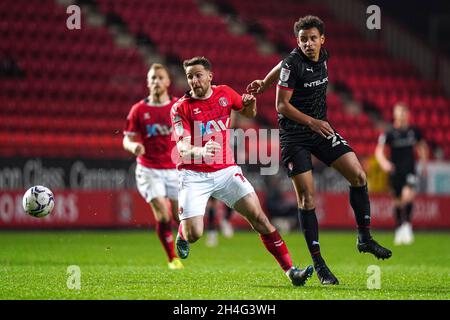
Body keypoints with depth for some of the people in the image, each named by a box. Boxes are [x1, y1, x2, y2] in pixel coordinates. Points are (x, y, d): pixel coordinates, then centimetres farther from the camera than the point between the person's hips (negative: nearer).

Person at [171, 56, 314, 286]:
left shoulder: (225, 94, 2)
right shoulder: (181, 108, -10)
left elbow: (249, 114, 22)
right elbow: (182, 148, -20)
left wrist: (250, 104, -3)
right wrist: (201, 151, -42)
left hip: (226, 170, 3)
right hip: (194, 175, -3)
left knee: (259, 217, -10)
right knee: (194, 234, -15)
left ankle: (290, 270, -9)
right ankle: (182, 234, 23)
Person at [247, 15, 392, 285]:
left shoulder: (322, 57, 3)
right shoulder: (292, 64, -16)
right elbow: (282, 105, -14)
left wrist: (263, 84, 31)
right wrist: (311, 122, -20)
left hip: (321, 129, 6)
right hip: (294, 136, -6)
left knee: (358, 175, -6)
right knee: (307, 197, -8)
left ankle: (365, 239, 6)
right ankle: (318, 263, -1)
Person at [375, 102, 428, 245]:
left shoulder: (414, 131, 2)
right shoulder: (389, 133, -6)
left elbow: (422, 146, 21)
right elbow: (379, 150, -10)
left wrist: (424, 163, 16)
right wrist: (384, 162, -28)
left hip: (410, 170, 1)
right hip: (395, 171, -1)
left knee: (408, 196, -22)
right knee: (398, 201, 6)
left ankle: (407, 225, -15)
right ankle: (399, 230, 22)